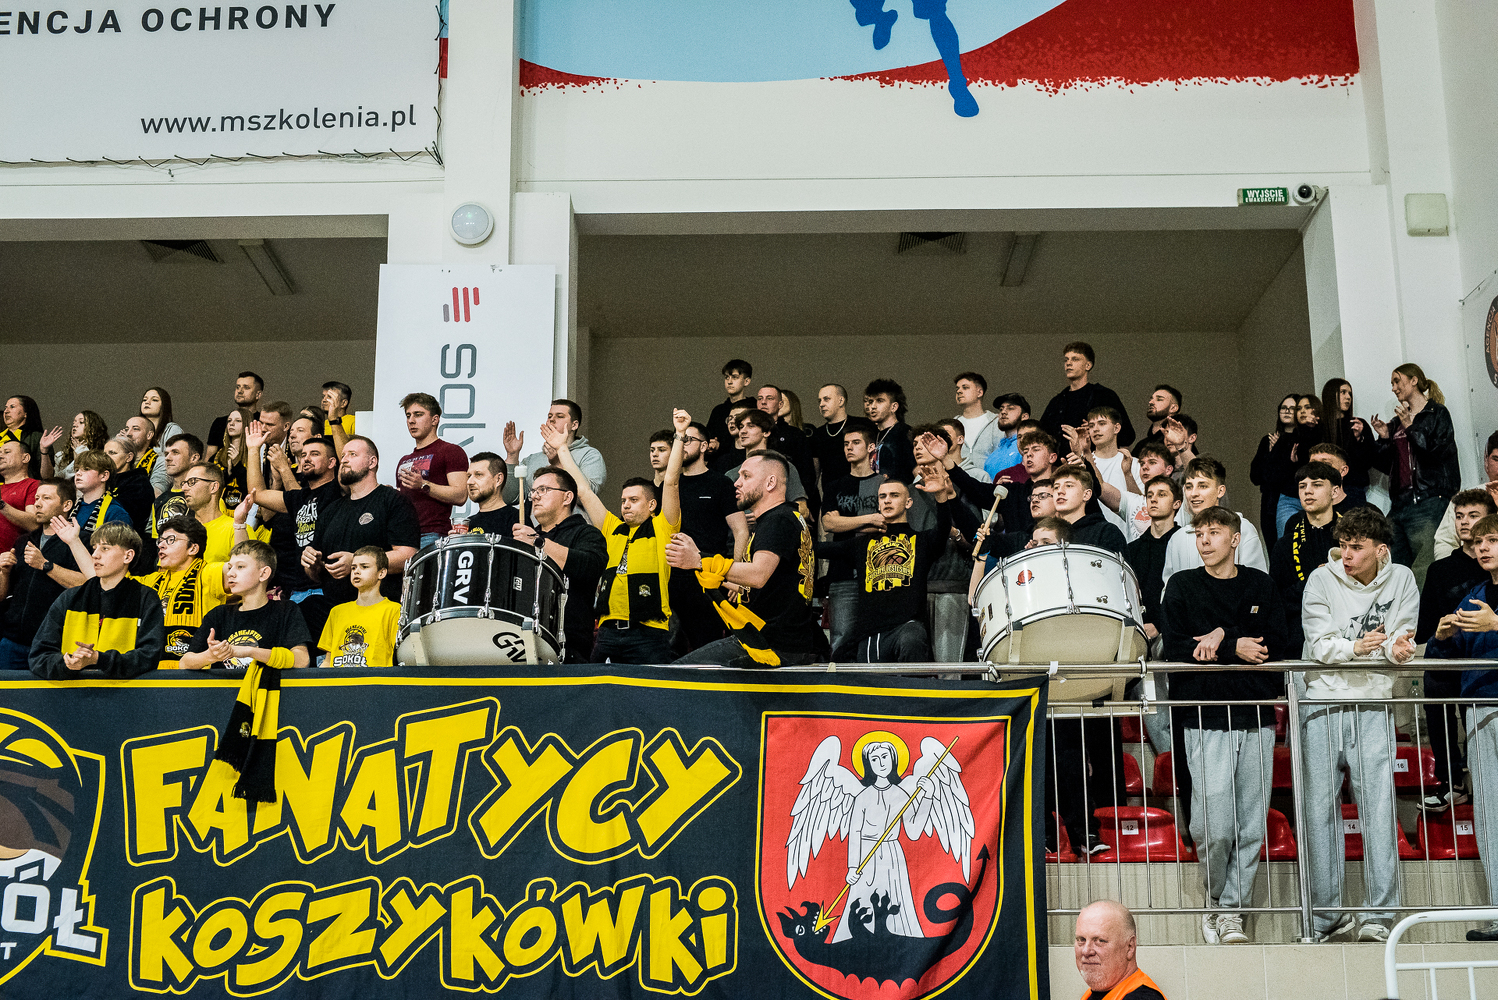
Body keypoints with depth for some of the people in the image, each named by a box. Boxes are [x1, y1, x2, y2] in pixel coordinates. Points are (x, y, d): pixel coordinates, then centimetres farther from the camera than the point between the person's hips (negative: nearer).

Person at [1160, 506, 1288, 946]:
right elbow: (1176, 648, -2)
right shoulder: (1182, 585, 8)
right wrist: (1235, 649, -7)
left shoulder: (1260, 585, 15)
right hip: (1206, 715, -2)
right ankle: (1217, 902, 12)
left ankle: (1232, 910, 10)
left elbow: (1278, 644, 4)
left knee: (1251, 826, 0)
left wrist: (1222, 636, -7)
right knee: (1215, 826, -10)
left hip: (1257, 715, 2)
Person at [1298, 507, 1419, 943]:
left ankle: (1379, 914, -5)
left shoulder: (1401, 580, 4)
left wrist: (1397, 646, -21)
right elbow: (1319, 645, -7)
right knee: (1319, 806, 0)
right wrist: (1357, 647, -25)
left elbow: (1402, 641, 2)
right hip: (1323, 700, -1)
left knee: (1378, 805, -8)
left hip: (1374, 702, 1)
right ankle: (1328, 912, 9)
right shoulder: (1322, 580, -2)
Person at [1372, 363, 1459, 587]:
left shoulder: (1437, 413, 2)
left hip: (1428, 502, -7)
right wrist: (1384, 438, 3)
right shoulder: (1398, 421, 20)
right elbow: (1385, 465, 19)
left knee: (1423, 572, -14)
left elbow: (1439, 454, -11)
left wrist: (1411, 428, -13)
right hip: (1399, 504, 7)